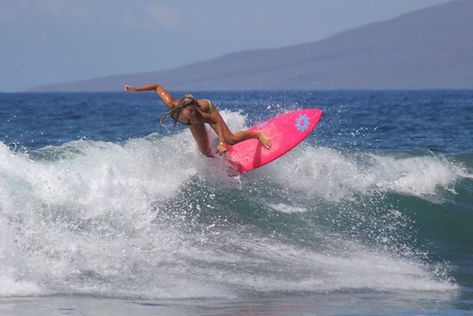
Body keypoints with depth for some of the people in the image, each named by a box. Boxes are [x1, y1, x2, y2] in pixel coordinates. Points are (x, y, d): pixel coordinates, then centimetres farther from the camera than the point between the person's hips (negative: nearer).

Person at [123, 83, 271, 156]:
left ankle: (258, 134, 17)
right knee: (205, 151, 5)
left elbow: (217, 121, -32)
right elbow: (157, 87, -28)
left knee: (231, 139, -7)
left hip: (208, 109, -4)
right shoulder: (171, 105, -42)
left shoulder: (199, 111, -47)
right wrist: (135, 89, -29)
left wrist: (222, 142, -38)